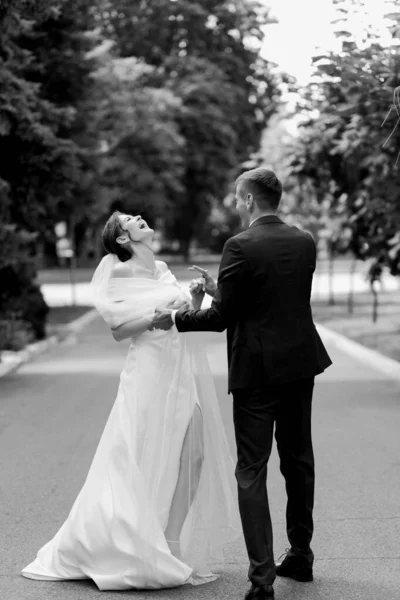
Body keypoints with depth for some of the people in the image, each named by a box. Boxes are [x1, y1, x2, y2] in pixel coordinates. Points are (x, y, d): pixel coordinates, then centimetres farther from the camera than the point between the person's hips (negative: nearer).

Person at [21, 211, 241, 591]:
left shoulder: (162, 271, 15)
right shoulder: (119, 275, -3)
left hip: (189, 370, 7)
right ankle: (140, 555, 11)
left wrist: (197, 296, 2)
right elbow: (118, 330, -7)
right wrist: (159, 316, -18)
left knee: (192, 458, 6)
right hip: (153, 372, -7)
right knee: (147, 464, -2)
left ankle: (176, 551, 17)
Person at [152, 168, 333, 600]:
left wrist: (174, 318, 3)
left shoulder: (241, 247, -14)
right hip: (301, 364, 6)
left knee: (252, 472, -1)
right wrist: (218, 290, 20)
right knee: (298, 461, 19)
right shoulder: (305, 243, 6)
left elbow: (221, 317, -13)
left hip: (256, 371, -6)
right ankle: (300, 556, 32)